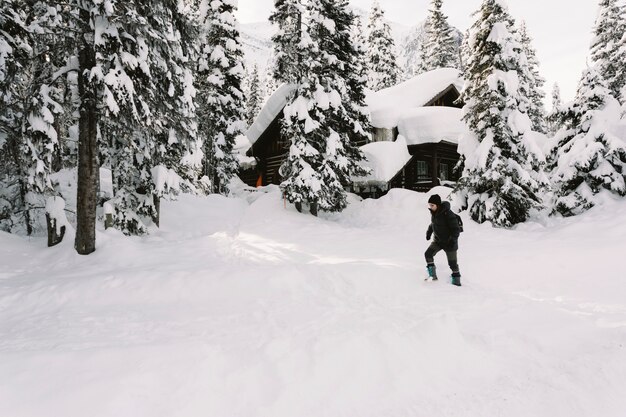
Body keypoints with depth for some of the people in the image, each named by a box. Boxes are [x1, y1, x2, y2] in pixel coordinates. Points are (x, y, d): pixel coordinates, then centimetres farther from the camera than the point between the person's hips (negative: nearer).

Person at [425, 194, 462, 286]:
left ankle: (456, 278, 24)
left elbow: (456, 228, -21)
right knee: (428, 254, -11)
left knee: (452, 262, 3)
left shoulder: (447, 214, -25)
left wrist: (453, 239, -32)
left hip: (449, 242, -6)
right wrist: (429, 232, 8)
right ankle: (432, 274, 3)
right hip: (437, 240, 6)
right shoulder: (433, 212, -3)